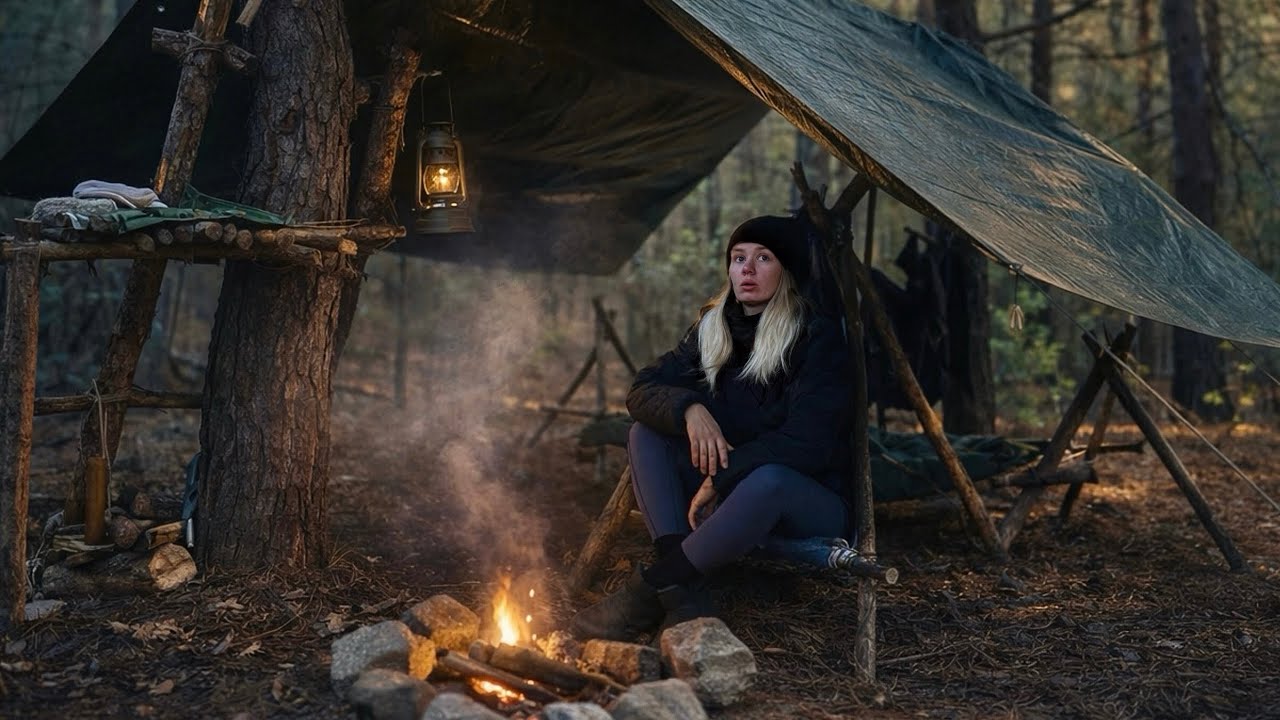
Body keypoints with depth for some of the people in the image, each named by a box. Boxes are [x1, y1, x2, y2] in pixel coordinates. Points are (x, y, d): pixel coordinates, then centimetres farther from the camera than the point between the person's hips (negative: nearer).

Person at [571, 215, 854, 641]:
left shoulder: (818, 336, -13)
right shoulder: (712, 329, 5)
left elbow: (806, 441, -21)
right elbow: (642, 390, -2)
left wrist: (723, 477, -22)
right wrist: (688, 408, -24)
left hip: (812, 504, -6)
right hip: (729, 492, 6)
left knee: (767, 479, -40)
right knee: (647, 433, -12)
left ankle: (650, 589, -30)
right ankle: (683, 593, -28)